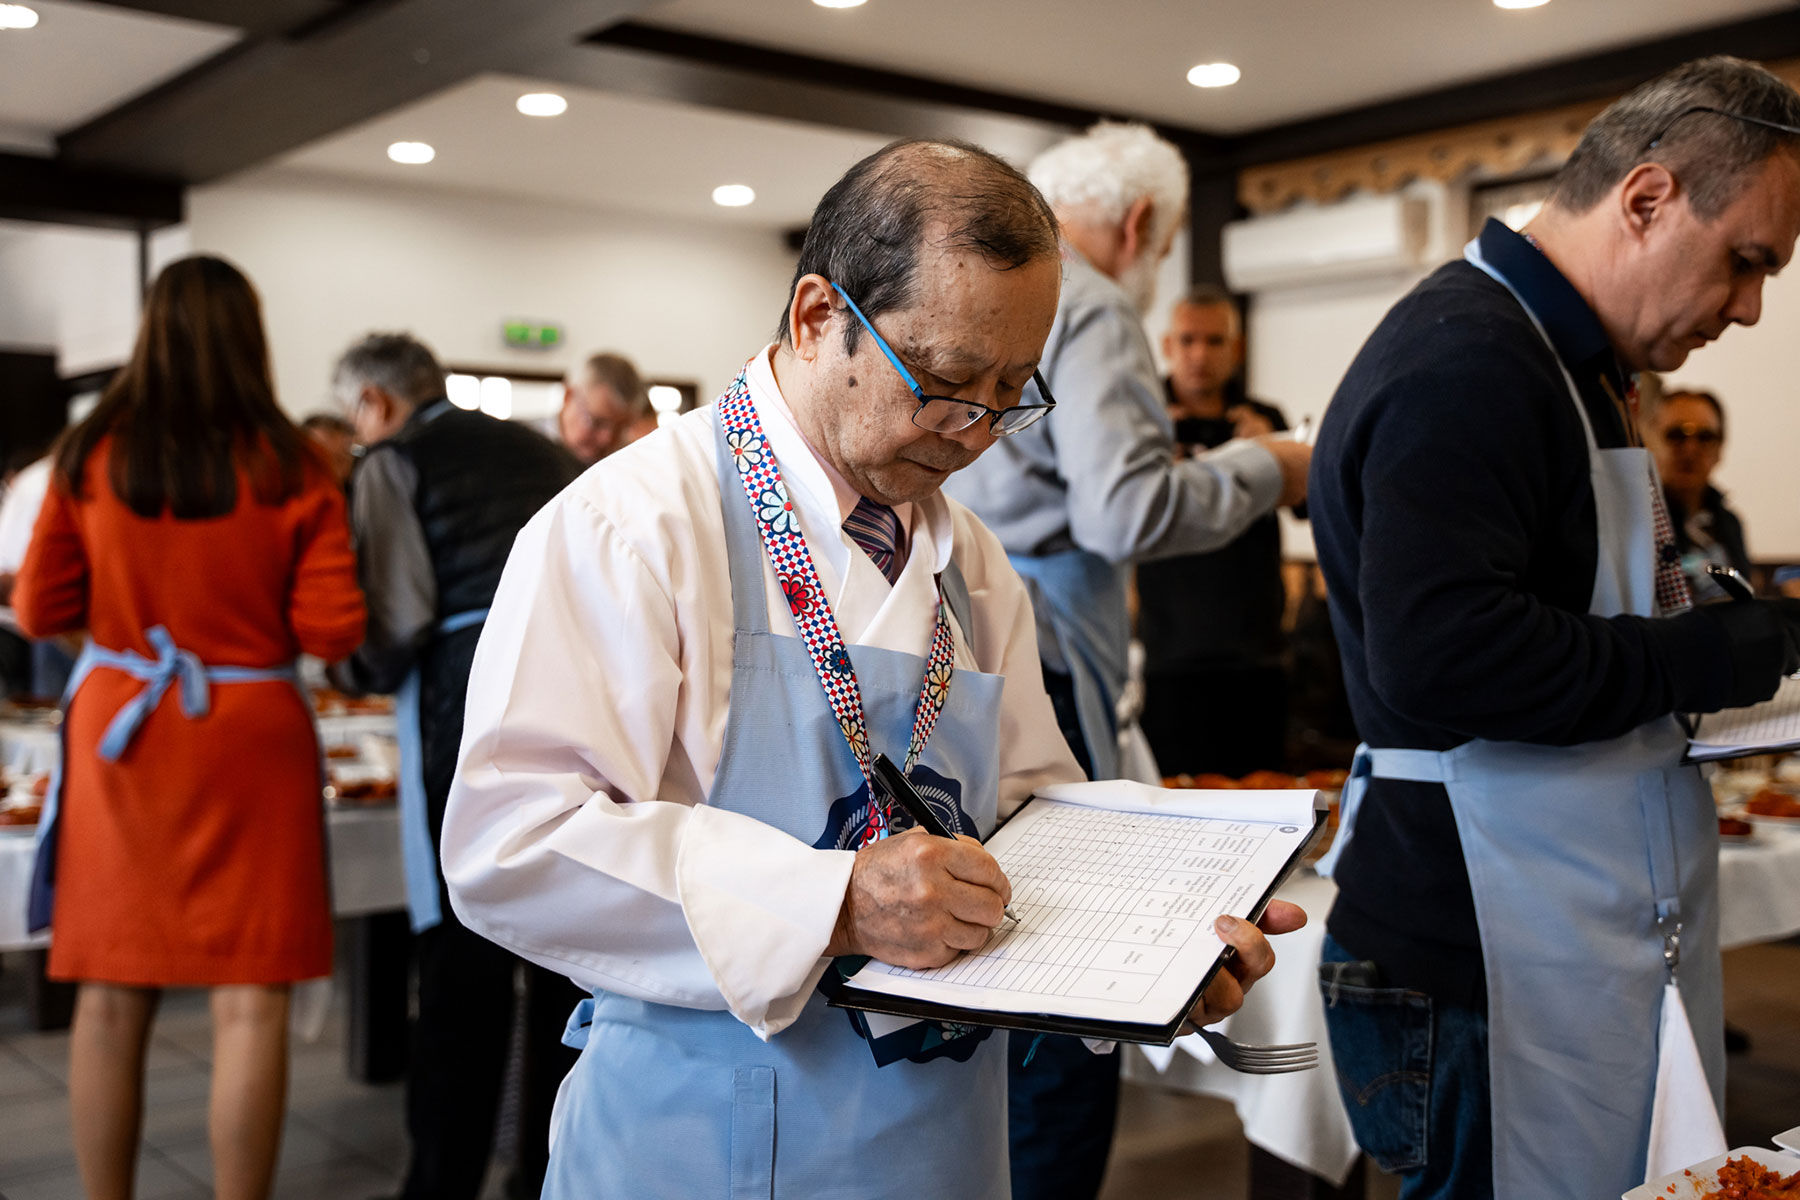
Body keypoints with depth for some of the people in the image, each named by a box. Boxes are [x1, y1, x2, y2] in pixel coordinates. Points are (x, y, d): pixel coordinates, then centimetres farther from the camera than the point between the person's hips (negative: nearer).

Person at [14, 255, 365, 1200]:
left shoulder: (89, 457, 0)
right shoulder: (291, 470, -6)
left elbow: (38, 610, 5)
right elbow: (332, 632, -9)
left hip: (119, 731, 3)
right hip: (248, 736, -2)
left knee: (111, 998, 11)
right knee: (249, 1000, 2)